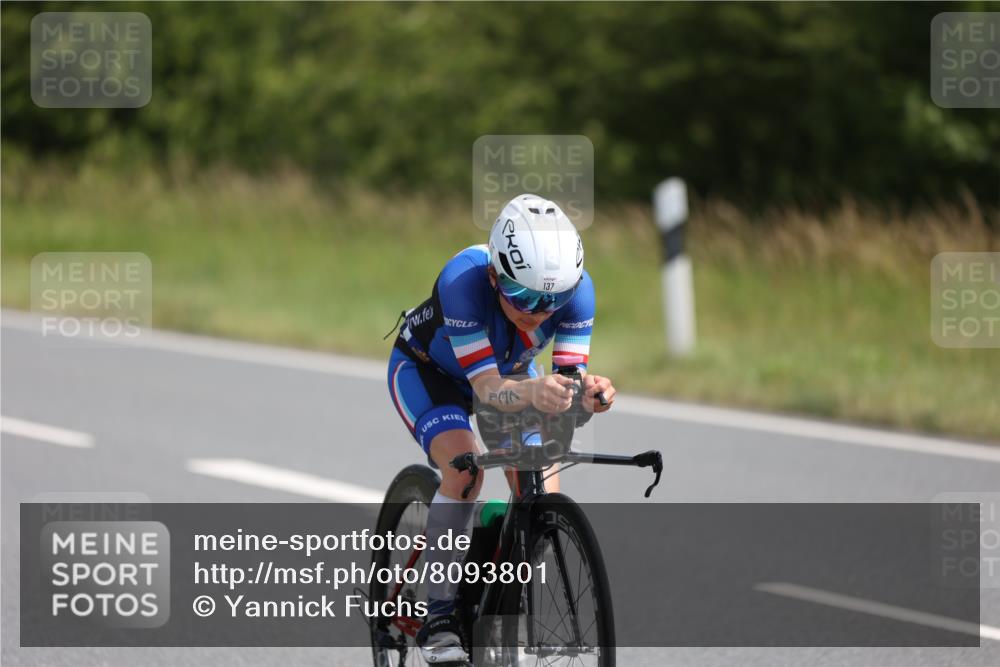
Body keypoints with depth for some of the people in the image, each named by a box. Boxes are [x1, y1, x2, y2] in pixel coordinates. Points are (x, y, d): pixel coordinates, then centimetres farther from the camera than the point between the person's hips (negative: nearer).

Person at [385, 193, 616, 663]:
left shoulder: (576, 287, -32)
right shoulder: (463, 280, -42)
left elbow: (570, 378, -33)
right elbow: (485, 385, -44)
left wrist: (590, 392, -57)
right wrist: (532, 392, -66)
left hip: (510, 368, 4)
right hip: (427, 368, -4)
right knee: (464, 468, -30)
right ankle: (438, 618, -23)